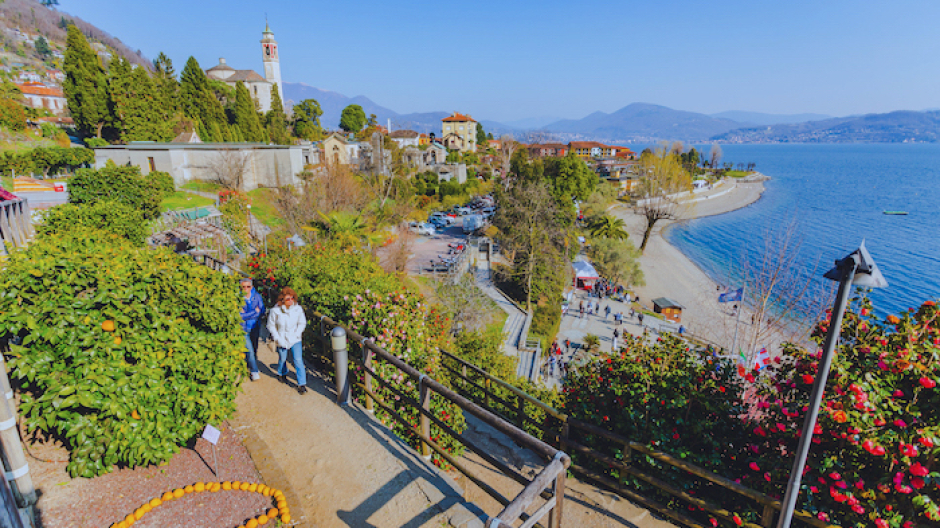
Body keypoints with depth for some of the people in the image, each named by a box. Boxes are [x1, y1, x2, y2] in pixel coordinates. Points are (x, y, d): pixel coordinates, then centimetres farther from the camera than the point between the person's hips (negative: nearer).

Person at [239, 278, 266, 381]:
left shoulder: (256, 296, -2)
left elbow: (262, 311, -2)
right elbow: (240, 316, -18)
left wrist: (247, 314, -14)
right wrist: (254, 312, -15)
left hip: (255, 327, 4)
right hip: (243, 328, -4)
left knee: (254, 349, 12)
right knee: (249, 350, -6)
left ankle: (250, 367, 31)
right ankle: (254, 371, 8)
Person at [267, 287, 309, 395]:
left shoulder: (298, 309, -13)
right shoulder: (275, 311, -17)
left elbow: (302, 323, 1)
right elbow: (271, 326, -4)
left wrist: (296, 335, -9)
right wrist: (278, 339, -9)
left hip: (295, 340, 0)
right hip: (282, 340, 0)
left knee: (298, 360, -7)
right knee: (282, 359, 20)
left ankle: (302, 384, 3)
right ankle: (282, 373, 53)